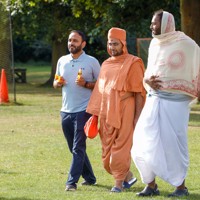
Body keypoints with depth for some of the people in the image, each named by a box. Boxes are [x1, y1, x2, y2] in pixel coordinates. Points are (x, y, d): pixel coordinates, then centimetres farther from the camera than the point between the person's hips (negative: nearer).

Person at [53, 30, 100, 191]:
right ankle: (89, 178, 25)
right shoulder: (62, 61, 11)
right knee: (74, 148, 12)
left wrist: (86, 84, -17)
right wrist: (58, 83, -3)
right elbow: (56, 83, 21)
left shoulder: (92, 62, -4)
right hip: (66, 110, 6)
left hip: (83, 110, -6)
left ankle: (72, 182, -12)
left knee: (78, 148, -10)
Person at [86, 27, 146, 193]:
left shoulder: (132, 63, -5)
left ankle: (119, 182, 3)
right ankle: (128, 177, 25)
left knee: (120, 149, -5)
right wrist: (96, 113, 14)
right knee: (107, 150, 9)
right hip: (106, 114, 7)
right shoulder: (106, 64, 15)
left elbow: (139, 92, -8)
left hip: (124, 114, -7)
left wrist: (138, 117, -13)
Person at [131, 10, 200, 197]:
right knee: (144, 142, 3)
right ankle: (151, 185, 14)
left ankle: (181, 186, 10)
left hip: (174, 101, -7)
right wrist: (147, 80, -2)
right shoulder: (154, 44, 11)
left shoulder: (185, 44, -9)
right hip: (153, 99, 7)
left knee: (173, 143, -3)